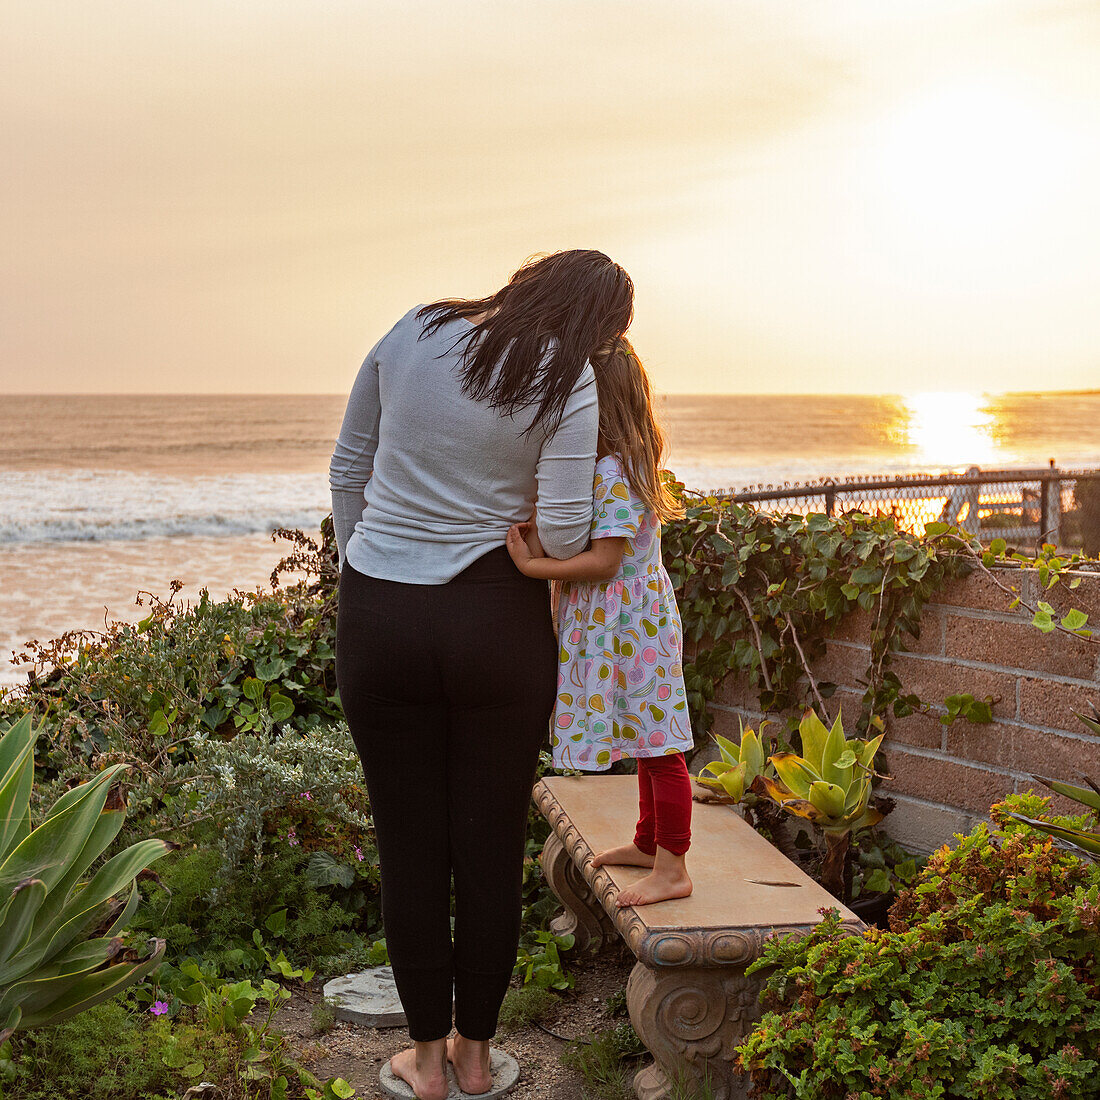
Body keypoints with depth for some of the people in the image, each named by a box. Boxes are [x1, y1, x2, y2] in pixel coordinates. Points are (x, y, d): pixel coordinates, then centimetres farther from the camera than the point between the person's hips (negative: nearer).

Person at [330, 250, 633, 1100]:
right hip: (497, 623, -2)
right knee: (492, 842, 12)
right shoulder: (567, 377, -8)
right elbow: (564, 536, -15)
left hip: (378, 616, 2)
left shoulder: (412, 333, 2)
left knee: (410, 841, 11)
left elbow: (348, 470, 8)